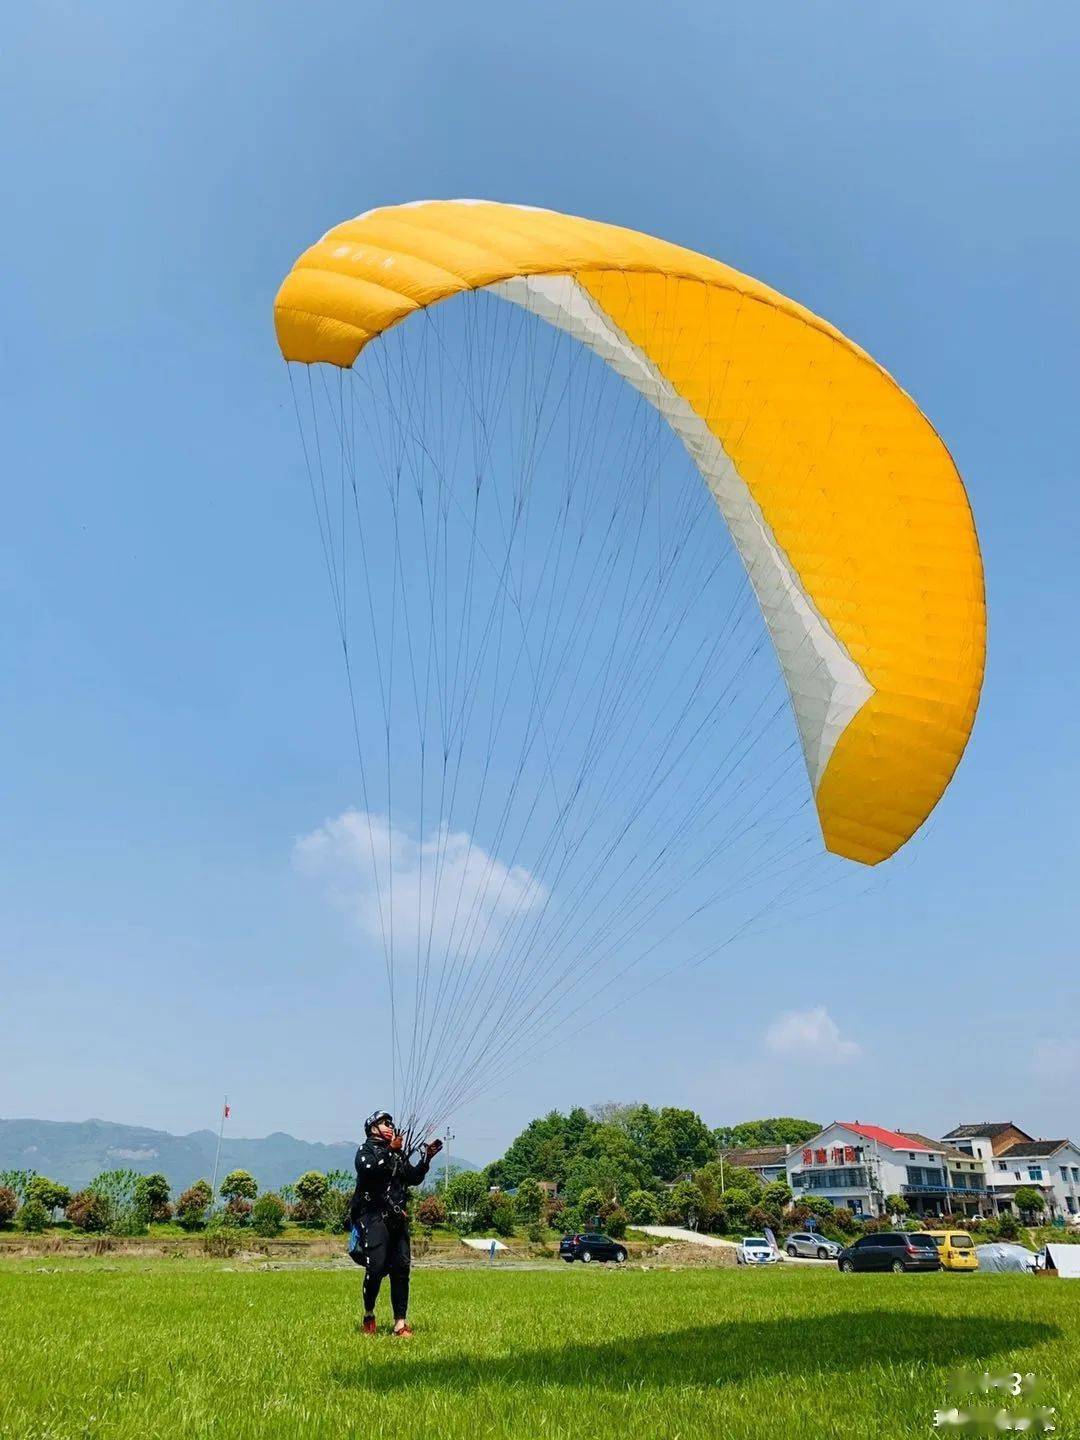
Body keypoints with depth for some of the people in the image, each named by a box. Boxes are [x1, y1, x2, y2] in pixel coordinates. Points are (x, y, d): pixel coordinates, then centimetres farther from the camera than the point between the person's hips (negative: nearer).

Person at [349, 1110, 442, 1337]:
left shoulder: (397, 1154, 23)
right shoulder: (366, 1150, 3)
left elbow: (414, 1178, 17)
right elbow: (370, 1168, -19)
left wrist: (427, 1157, 5)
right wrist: (391, 1150, -18)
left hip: (397, 1218, 6)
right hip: (373, 1216, -6)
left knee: (401, 1268, 0)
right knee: (376, 1267, -12)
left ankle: (400, 1323, 3)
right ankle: (368, 1315, 10)